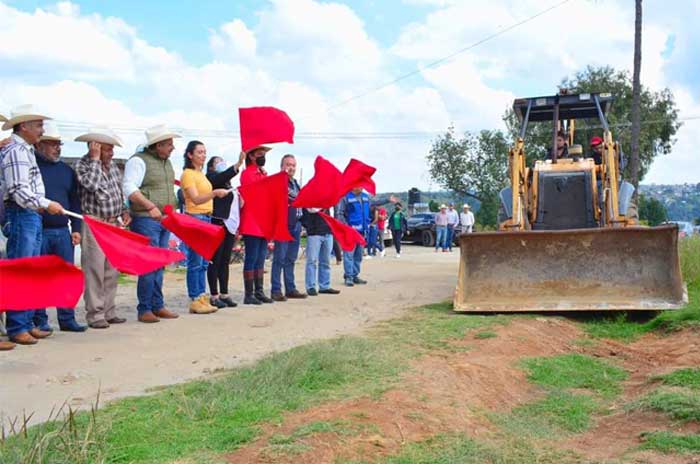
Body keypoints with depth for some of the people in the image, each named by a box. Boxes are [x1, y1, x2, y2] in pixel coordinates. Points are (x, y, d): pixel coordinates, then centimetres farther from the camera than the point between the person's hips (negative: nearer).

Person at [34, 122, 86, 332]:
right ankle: (39, 320, 10)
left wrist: (76, 229, 9)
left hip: (63, 232, 5)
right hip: (39, 231, -5)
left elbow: (75, 202, 16)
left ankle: (67, 319, 12)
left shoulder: (67, 171, 15)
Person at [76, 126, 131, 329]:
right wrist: (95, 159, -17)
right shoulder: (82, 165, -7)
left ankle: (109, 311, 18)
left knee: (112, 271, 10)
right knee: (94, 271, -6)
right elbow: (92, 184, -26)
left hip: (114, 224, 7)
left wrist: (124, 211, 10)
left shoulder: (112, 165, 13)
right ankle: (95, 314, -1)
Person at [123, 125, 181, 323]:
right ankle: (144, 310, -1)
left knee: (159, 265, 11)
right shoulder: (138, 161, -10)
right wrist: (150, 206, -29)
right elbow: (129, 188, -21)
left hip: (164, 220, 8)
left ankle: (158, 306, 18)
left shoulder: (166, 162, 17)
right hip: (146, 220, -8)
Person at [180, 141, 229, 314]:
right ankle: (195, 300, -5)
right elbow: (195, 199, -20)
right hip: (195, 218, -9)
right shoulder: (188, 174, -8)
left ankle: (202, 297, 12)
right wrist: (214, 193, -33)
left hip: (206, 218, 9)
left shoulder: (201, 174, 18)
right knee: (195, 262, -8)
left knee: (204, 262, 9)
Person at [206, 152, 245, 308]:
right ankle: (214, 296, -2)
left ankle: (224, 294, 13)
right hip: (217, 222, -8)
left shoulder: (227, 182, 22)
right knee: (215, 261, -5)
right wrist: (239, 164, -34)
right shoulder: (211, 177, -2)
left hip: (229, 224, 8)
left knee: (225, 260, 9)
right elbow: (223, 176, -24)